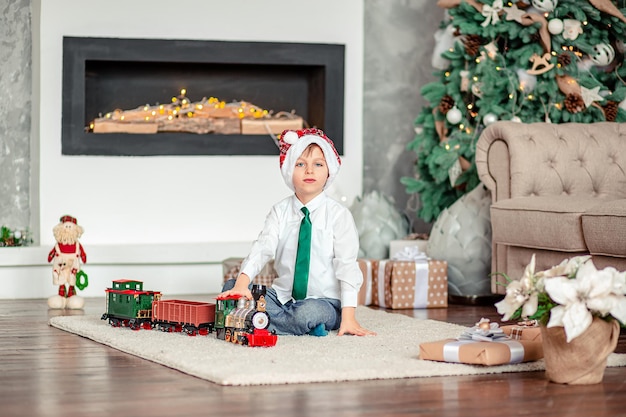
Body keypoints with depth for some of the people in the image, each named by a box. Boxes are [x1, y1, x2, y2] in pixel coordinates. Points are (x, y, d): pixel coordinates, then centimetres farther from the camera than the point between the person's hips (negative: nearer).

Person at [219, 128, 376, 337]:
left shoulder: (338, 214, -5)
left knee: (308, 313, -39)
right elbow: (262, 248, -9)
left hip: (323, 300, -5)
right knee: (230, 287, -15)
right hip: (282, 295, 5)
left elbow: (346, 265, -11)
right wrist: (243, 281, -29)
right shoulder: (280, 211, 5)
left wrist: (348, 316, -20)